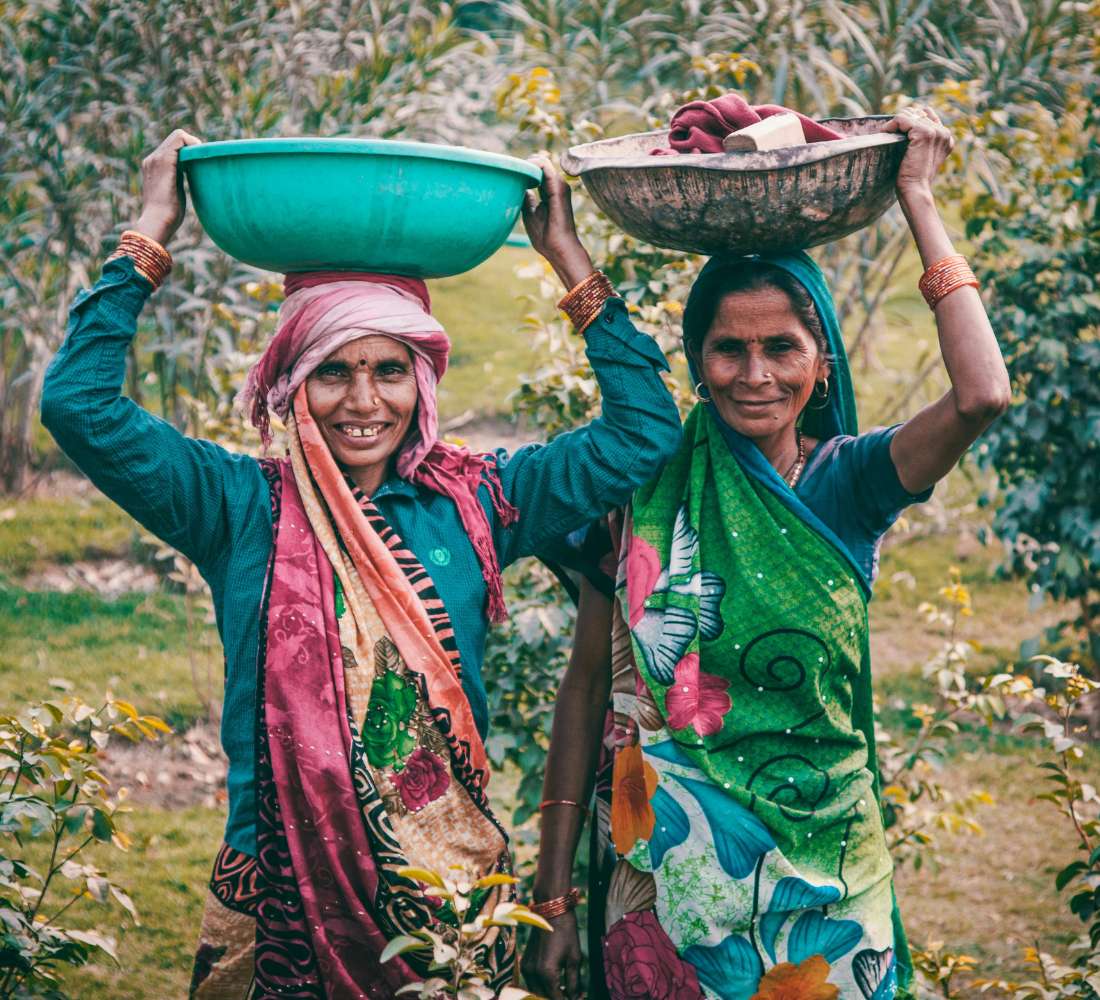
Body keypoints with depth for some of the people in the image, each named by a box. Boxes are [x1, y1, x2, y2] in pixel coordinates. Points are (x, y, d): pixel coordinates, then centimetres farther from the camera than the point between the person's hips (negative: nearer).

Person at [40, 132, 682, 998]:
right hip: (282, 901, -1)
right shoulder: (243, 507, -3)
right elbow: (81, 406, -12)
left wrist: (569, 260, -1)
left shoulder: (473, 502, 2)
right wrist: (150, 237, -8)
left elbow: (644, 433, 0)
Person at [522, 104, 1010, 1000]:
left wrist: (918, 198, -15)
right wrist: (554, 900, 0)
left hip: (819, 876, 0)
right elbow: (587, 688, 2)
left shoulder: (846, 482, -4)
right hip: (664, 877, 0)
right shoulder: (646, 483, -3)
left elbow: (982, 394, -23)